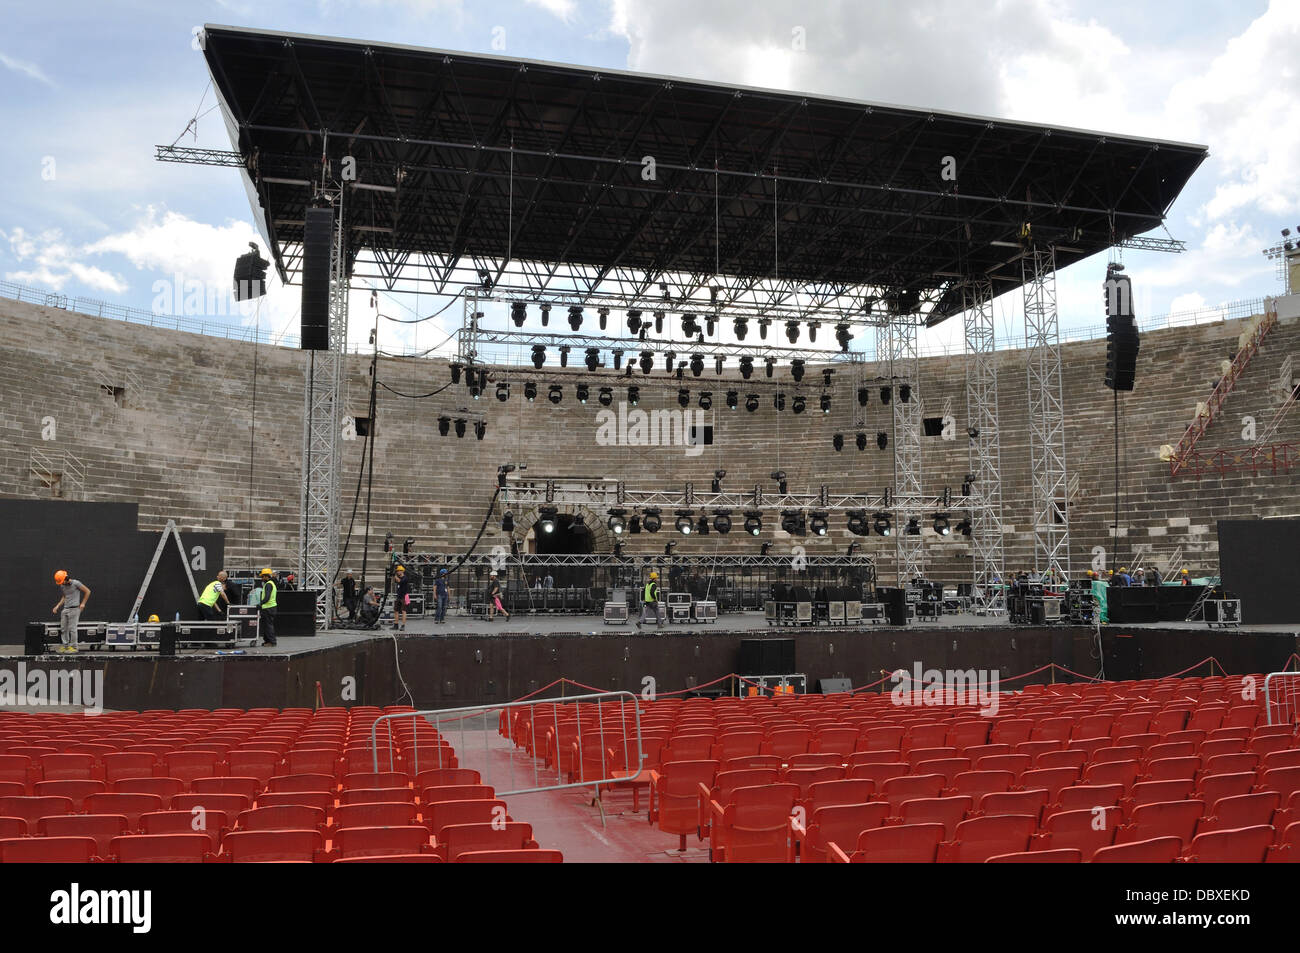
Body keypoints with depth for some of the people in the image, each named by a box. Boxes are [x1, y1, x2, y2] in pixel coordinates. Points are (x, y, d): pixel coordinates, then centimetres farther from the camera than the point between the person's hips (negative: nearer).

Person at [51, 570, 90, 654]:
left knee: (72, 628, -8)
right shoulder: (62, 586, 11)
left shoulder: (75, 583, -9)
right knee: (63, 628, 4)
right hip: (65, 609, 7)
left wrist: (83, 603, -5)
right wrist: (58, 606, 14)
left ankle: (73, 646, -3)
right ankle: (65, 646, 11)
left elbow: (87, 591, -4)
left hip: (74, 609, -7)